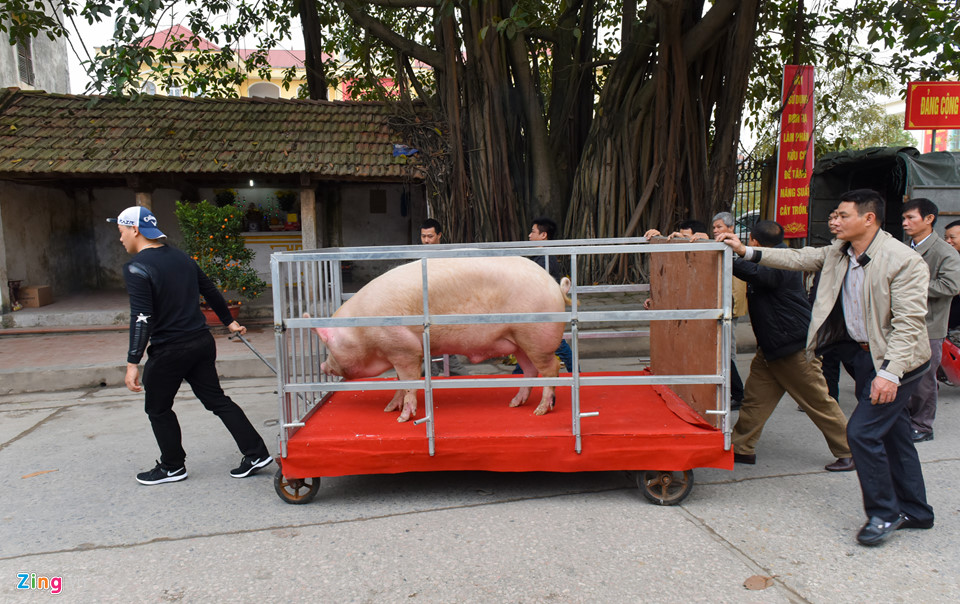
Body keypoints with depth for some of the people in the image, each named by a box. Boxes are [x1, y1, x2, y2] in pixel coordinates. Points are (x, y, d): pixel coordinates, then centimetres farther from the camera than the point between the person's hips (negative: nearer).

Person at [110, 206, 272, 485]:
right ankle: (255, 453, 10)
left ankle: (172, 466, 26)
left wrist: (133, 362, -20)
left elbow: (141, 318, -21)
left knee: (158, 409, 13)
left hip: (169, 351, -7)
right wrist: (229, 321, 29)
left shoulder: (137, 268, -14)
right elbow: (210, 290, 17)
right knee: (216, 400, 12)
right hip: (202, 342, 7)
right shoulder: (180, 257, 9)